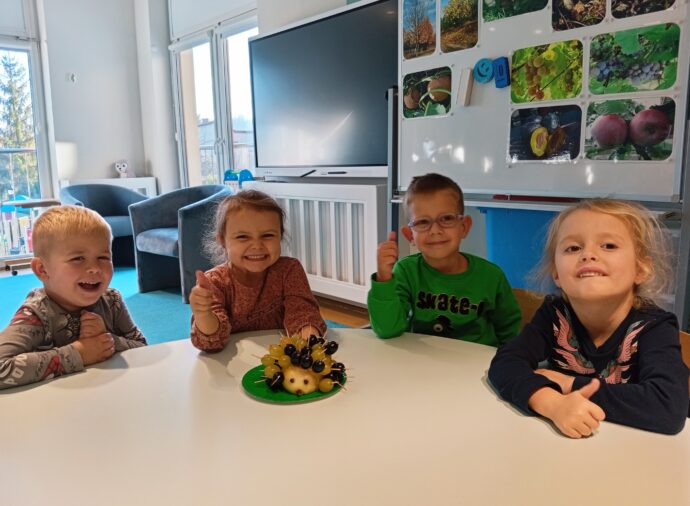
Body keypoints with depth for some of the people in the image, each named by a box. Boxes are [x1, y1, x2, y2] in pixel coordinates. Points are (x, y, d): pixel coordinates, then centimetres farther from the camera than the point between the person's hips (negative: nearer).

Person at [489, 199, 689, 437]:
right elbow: (504, 364, -19)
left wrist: (569, 384, -26)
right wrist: (553, 403, -37)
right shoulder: (554, 315, -8)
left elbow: (670, 408, -29)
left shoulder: (654, 328, -14)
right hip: (558, 440, 2)